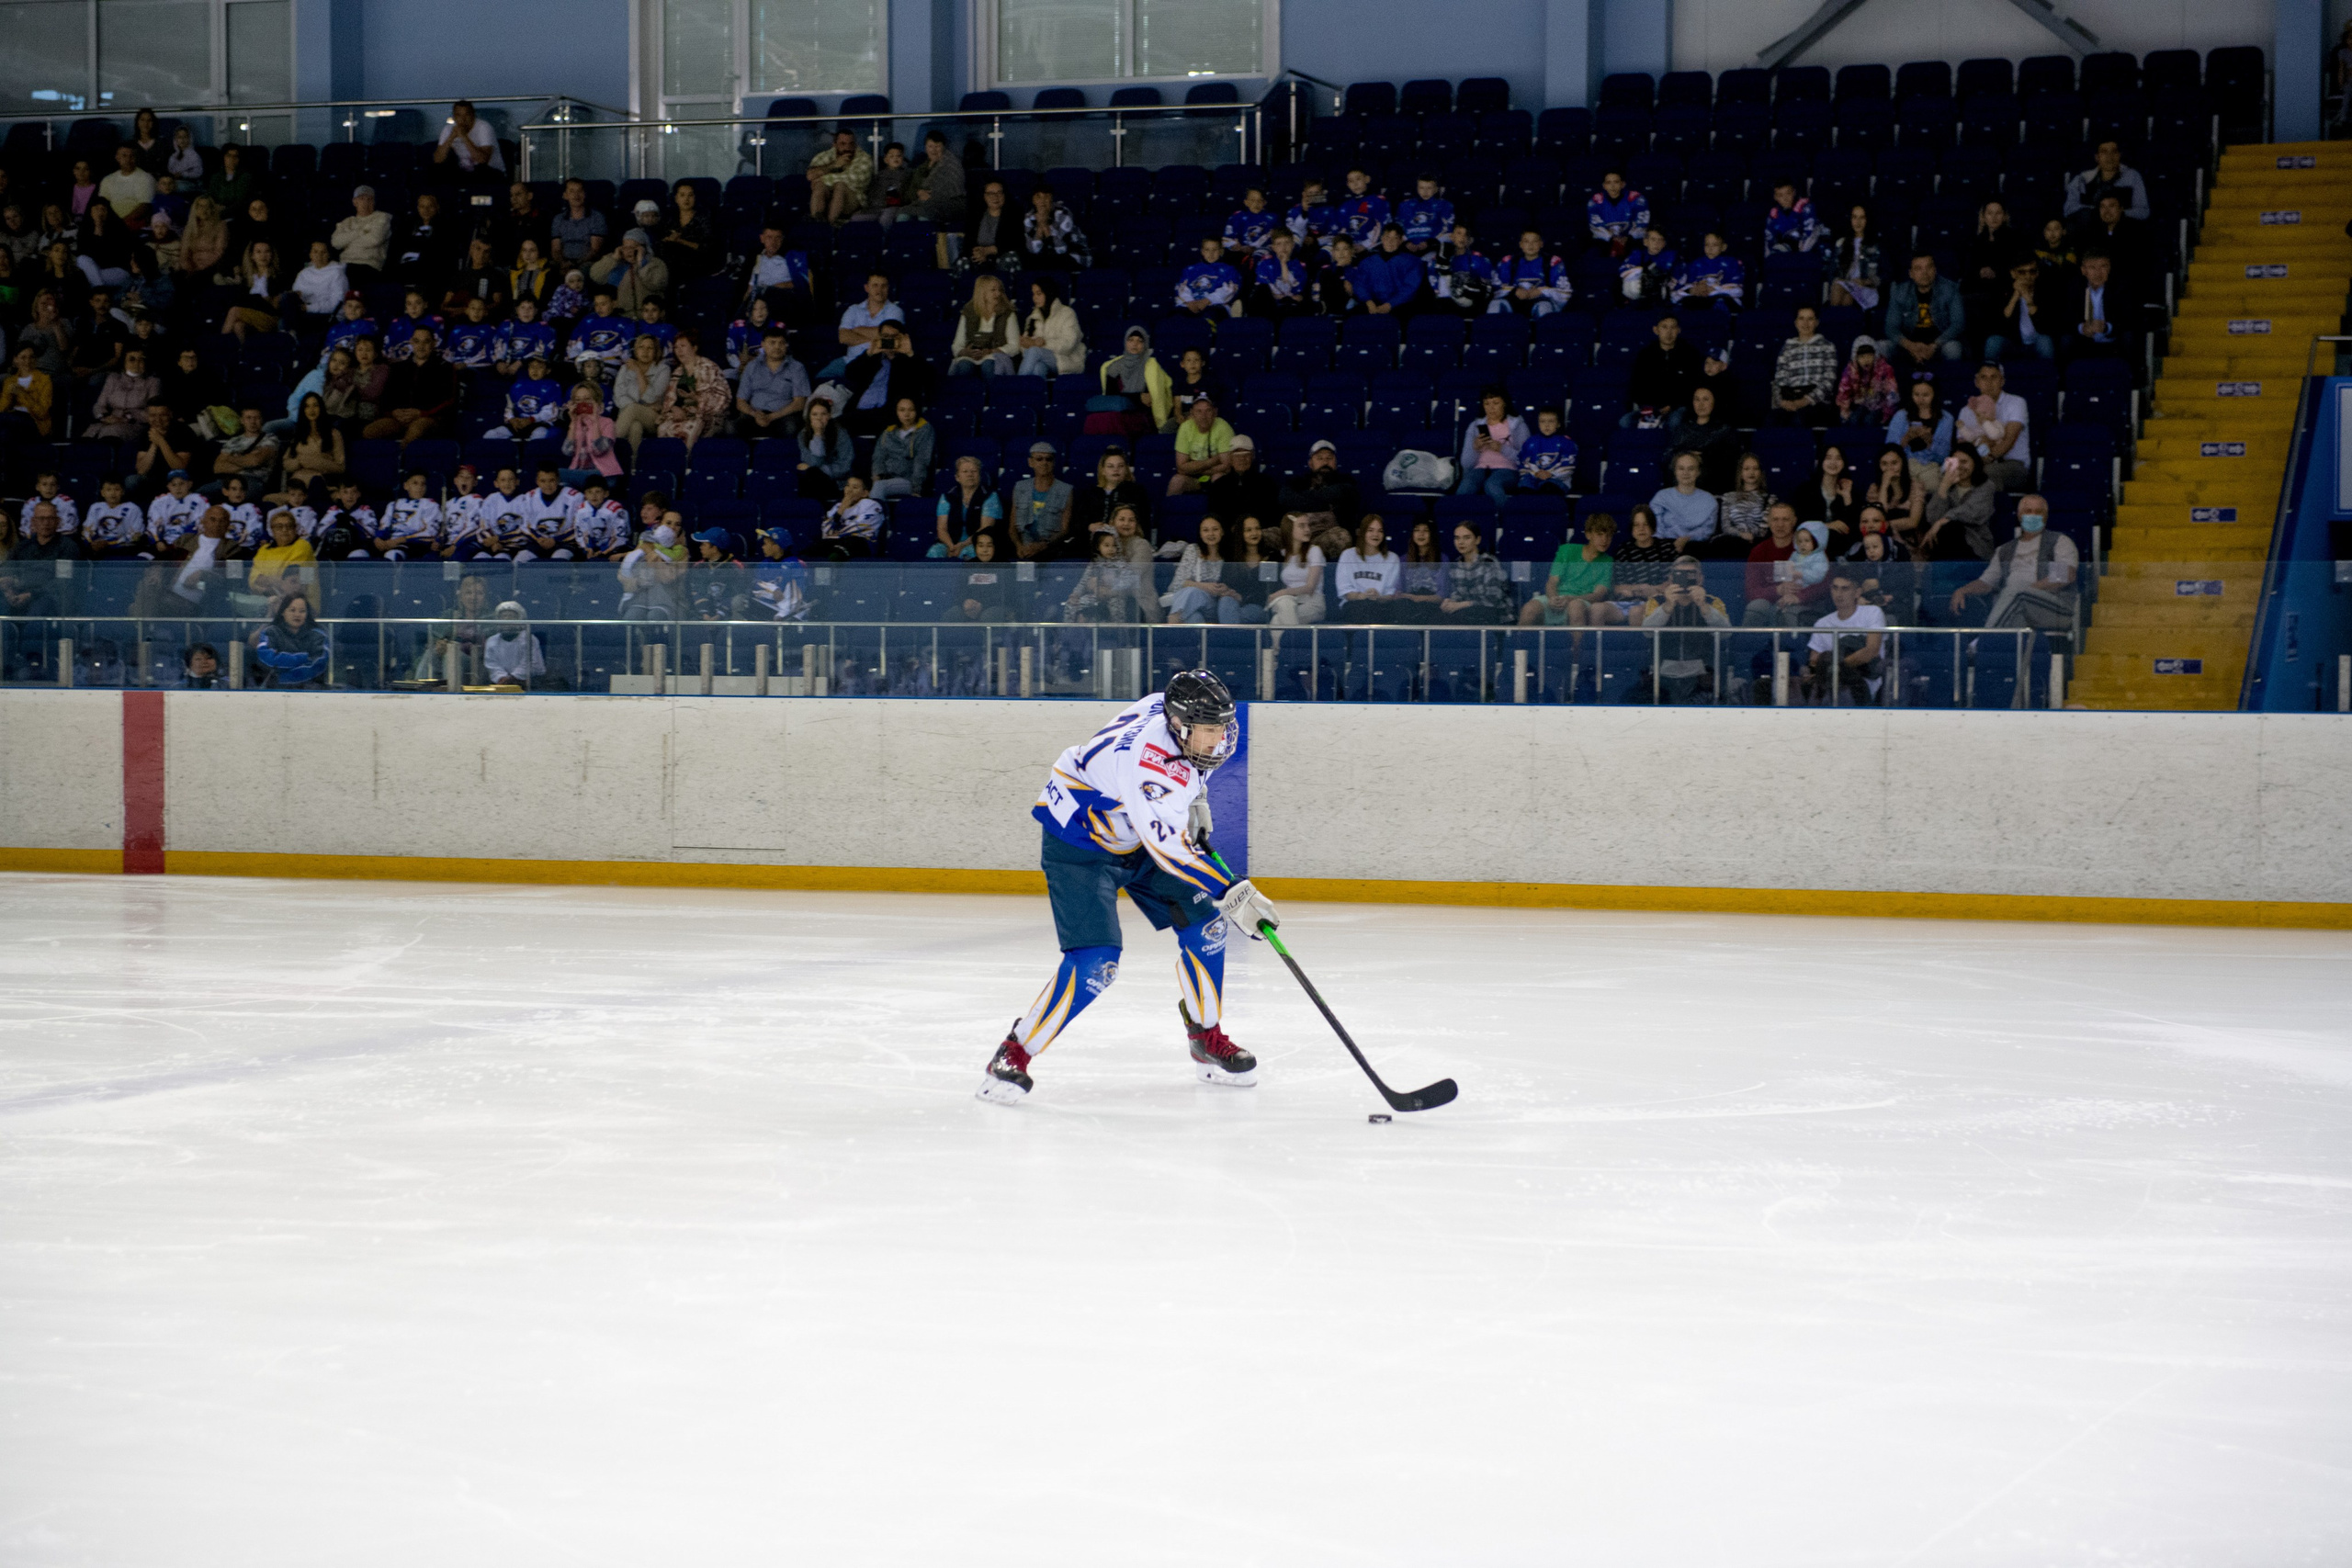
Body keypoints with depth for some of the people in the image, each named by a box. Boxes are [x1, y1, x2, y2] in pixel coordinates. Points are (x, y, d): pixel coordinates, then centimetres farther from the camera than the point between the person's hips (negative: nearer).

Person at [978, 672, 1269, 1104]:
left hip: (1135, 833, 9)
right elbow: (1169, 848, -39)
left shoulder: (1182, 714, -12)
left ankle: (1208, 1041, 20)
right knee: (1095, 963, -21)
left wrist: (1195, 802, 12)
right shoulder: (1148, 761, -38)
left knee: (1205, 923, 3)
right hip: (1078, 845, -9)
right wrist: (1230, 893, -40)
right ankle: (1013, 1056, -8)